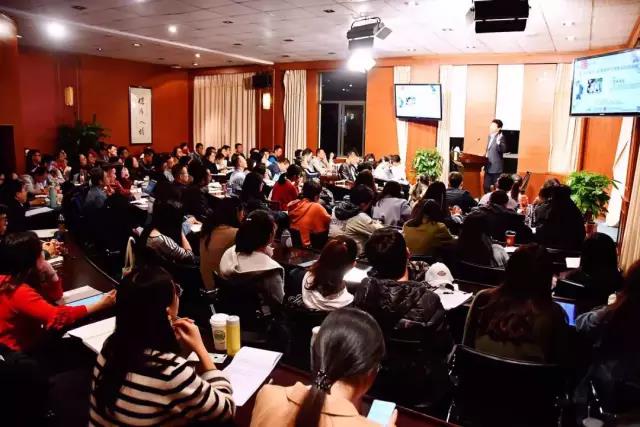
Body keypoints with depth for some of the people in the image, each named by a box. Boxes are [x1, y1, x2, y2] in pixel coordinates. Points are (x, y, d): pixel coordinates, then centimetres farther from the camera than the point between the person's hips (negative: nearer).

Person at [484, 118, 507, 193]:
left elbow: (503, 150, -27)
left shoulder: (500, 137, -13)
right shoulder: (489, 136, 12)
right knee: (486, 186, 12)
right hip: (488, 167, 8)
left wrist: (498, 142, -42)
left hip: (496, 167, -8)